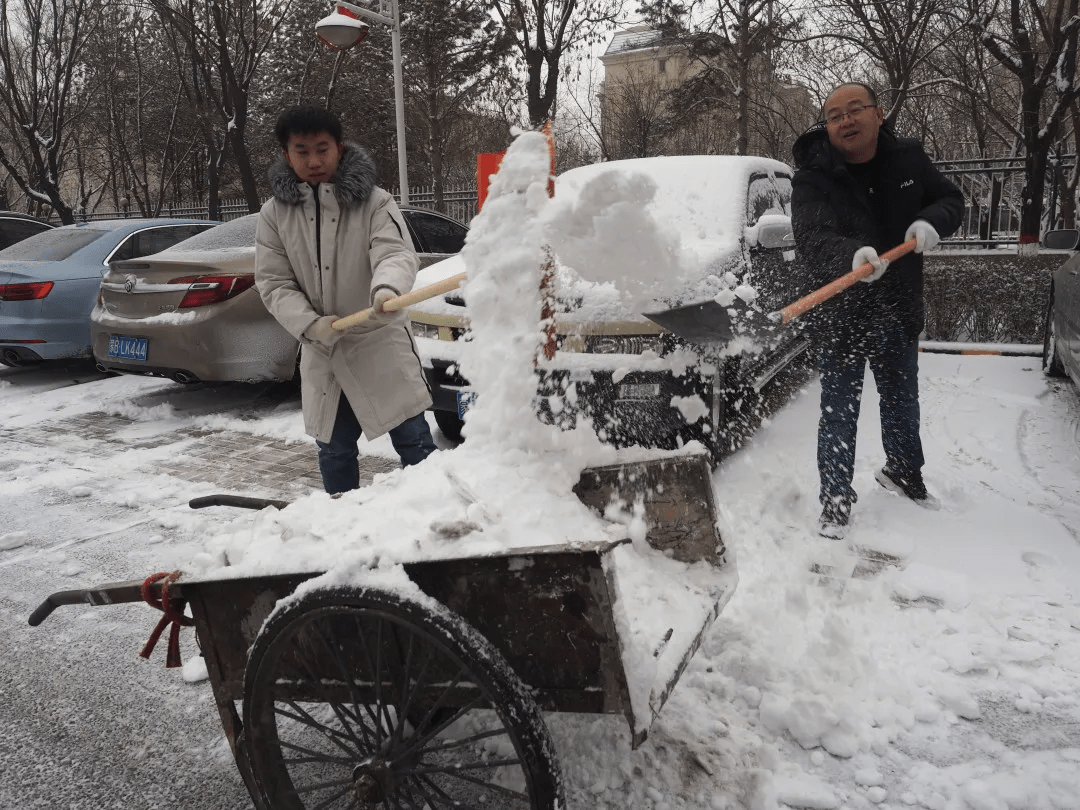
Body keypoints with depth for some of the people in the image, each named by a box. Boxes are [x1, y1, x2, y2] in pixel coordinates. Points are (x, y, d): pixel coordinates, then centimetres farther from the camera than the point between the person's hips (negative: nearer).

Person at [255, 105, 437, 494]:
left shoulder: (373, 201, -8)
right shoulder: (274, 214, 0)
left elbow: (396, 253, -23)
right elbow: (274, 284, 0)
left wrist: (387, 289, -46)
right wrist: (310, 324, -18)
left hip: (380, 340, -3)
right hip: (321, 352, 4)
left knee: (413, 438, -1)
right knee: (334, 450, 14)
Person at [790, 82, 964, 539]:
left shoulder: (909, 159, -3)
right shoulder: (813, 179, -19)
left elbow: (952, 199, 8)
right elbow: (812, 240, -34)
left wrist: (932, 221, -16)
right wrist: (852, 255, -56)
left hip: (899, 311, 5)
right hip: (840, 318, -4)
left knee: (902, 405, 22)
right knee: (839, 415, 2)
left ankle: (903, 472, 45)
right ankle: (836, 499, 17)